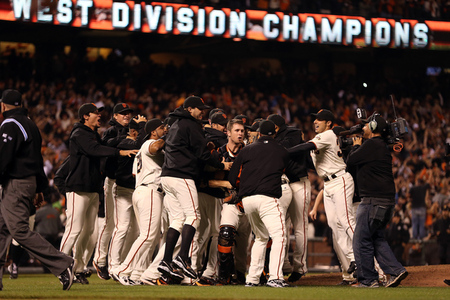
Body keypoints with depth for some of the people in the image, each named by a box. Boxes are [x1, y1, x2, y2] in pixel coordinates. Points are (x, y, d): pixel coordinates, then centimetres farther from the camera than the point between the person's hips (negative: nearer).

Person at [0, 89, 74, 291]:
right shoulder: (30, 124, 18)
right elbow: (38, 159, 21)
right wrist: (39, 188, 24)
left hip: (16, 184, -10)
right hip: (29, 182, 10)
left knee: (20, 231, -13)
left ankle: (62, 265, -17)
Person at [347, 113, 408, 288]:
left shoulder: (372, 145, -12)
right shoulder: (382, 147, 19)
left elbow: (351, 160, -9)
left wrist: (356, 146, 7)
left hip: (374, 200, -10)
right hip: (387, 200, 10)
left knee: (362, 239, -4)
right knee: (377, 238, 16)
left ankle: (368, 279, -2)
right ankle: (396, 271, 7)